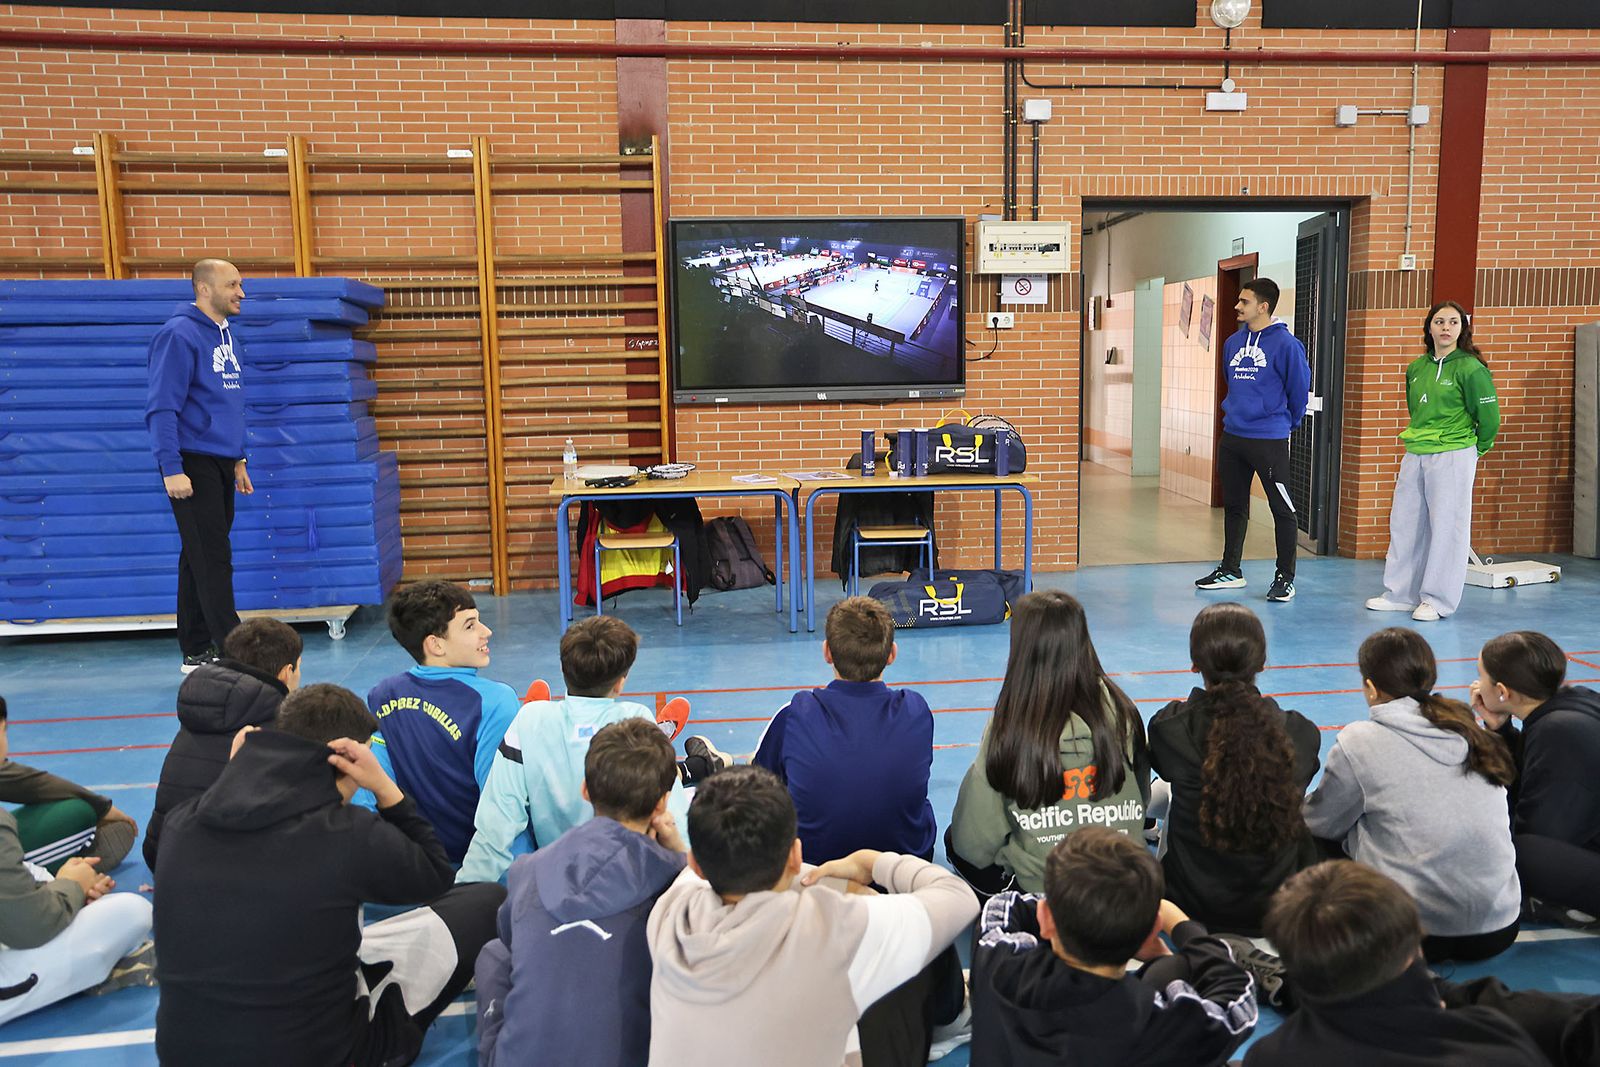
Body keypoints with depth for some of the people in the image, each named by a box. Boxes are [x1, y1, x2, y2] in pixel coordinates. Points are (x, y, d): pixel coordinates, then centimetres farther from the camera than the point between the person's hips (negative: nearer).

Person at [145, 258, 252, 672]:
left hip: (221, 464, 8)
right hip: (193, 463, -8)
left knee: (201, 561, 12)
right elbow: (161, 407, -16)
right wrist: (171, 469, -21)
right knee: (212, 561, -7)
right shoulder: (179, 335, -12)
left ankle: (198, 653, 19)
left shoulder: (226, 335, 14)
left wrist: (237, 459, 21)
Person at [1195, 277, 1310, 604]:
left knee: (1282, 509, 1)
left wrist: (1286, 423, 5)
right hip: (1231, 437, 7)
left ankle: (1285, 578, 11)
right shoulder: (1233, 342, 7)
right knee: (1234, 506, 16)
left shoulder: (1285, 344, -12)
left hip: (1269, 441, -7)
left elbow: (1300, 387, -6)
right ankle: (1230, 570, 28)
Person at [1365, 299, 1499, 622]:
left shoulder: (1470, 368, -9)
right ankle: (1401, 593, 19)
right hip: (1415, 455, 7)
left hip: (1453, 457, -7)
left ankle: (1438, 600, 7)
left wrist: (1476, 449, 6)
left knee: (1447, 527, 0)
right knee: (1404, 523, 9)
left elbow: (1489, 415, -5)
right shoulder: (1416, 368, 9)